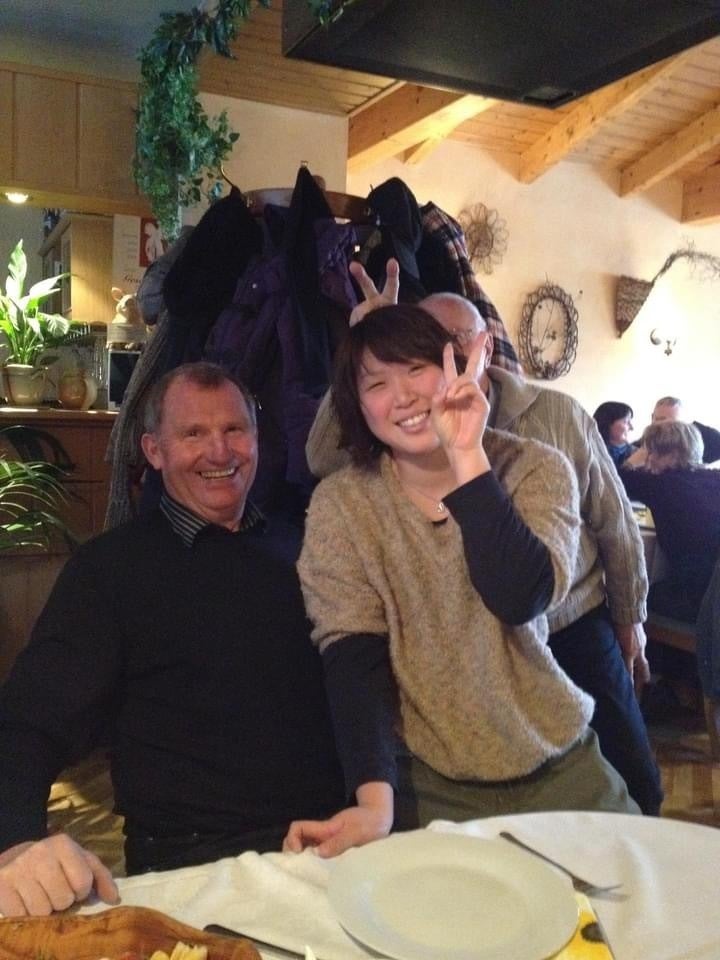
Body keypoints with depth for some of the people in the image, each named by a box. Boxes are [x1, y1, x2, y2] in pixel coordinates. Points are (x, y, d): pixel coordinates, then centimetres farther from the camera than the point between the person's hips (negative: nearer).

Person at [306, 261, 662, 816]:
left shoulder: (560, 415, -7)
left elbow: (615, 524, 2)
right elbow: (326, 459, -27)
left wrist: (630, 620, 9)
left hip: (578, 632, 1)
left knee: (633, 787, 13)